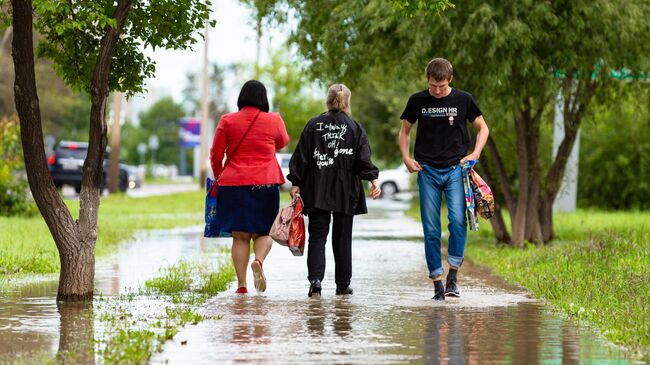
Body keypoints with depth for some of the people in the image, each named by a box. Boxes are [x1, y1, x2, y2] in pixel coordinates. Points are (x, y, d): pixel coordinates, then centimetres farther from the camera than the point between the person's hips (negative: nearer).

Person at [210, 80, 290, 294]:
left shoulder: (227, 121, 1)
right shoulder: (273, 121, 2)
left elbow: (216, 154, 4)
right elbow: (283, 144, 22)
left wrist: (218, 176, 21)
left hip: (233, 183, 0)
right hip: (265, 184, 0)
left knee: (240, 235, 5)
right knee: (263, 232, 10)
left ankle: (241, 285, -2)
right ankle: (259, 261, -22)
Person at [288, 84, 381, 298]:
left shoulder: (313, 125, 3)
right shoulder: (355, 128, 2)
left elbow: (301, 157, 2)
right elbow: (363, 158, -7)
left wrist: (296, 183, 4)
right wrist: (373, 179, -8)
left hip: (317, 191, 0)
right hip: (345, 192, 0)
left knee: (317, 236, 1)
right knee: (342, 238, 9)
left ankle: (315, 279, -17)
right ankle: (343, 284, 12)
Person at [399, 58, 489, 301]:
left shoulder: (463, 100, 1)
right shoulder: (417, 101, 4)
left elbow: (483, 128, 12)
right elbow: (404, 131, 18)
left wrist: (475, 154, -2)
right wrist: (406, 157, 3)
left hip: (455, 169, -1)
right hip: (427, 171, 1)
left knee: (458, 220, -19)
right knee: (431, 230, -1)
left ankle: (452, 276, -8)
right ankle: (437, 283, 4)